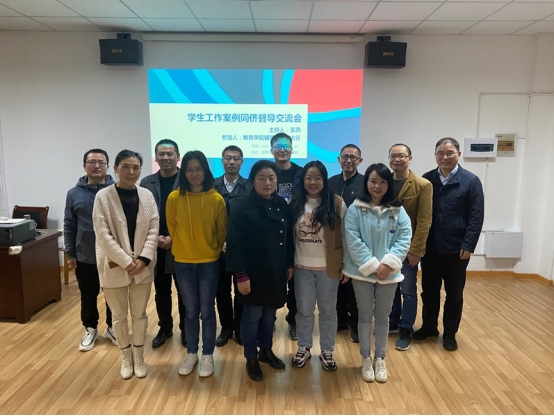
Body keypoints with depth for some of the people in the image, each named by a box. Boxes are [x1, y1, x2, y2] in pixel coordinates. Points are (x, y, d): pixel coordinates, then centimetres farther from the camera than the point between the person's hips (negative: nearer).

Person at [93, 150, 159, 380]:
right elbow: (103, 235, -12)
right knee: (119, 315, 13)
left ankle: (139, 356, 33)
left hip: (142, 266, 2)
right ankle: (126, 356, 34)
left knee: (139, 314, 13)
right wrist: (126, 261, -16)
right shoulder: (103, 196, -8)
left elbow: (154, 229, -1)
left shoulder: (147, 195, 1)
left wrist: (143, 259, -12)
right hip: (115, 266, -2)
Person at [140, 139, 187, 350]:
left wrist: (175, 238, -15)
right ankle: (165, 328, 33)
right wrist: (156, 237, -8)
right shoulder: (147, 183, 6)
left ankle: (185, 329, 27)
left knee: (184, 293, 9)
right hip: (156, 248, 3)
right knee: (161, 292, 16)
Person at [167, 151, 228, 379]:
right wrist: (183, 247, 11)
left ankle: (208, 355, 25)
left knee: (207, 310, 8)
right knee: (191, 311, 13)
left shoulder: (216, 199, -9)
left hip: (209, 263, -1)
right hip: (183, 263, 1)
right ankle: (191, 353, 31)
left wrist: (213, 250, 7)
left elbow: (222, 230, 2)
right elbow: (172, 228, 5)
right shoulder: (174, 198, -7)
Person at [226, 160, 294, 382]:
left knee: (270, 313, 18)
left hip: (276, 271, 5)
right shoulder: (243, 207, -14)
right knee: (253, 315, 8)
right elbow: (235, 244, -16)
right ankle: (251, 359, 27)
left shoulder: (282, 205, 3)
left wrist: (290, 264, 9)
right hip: (253, 273, -5)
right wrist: (241, 275, -18)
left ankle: (266, 350, 38)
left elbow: (289, 237, 10)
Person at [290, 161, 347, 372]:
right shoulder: (295, 203, -1)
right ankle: (304, 348, 34)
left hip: (328, 267, -2)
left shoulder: (337, 203, -8)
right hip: (302, 267, 2)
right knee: (304, 310, 15)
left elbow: (345, 237, -4)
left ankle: (327, 351, 31)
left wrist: (346, 264, -4)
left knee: (328, 310, 13)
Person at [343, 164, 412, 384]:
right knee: (365, 316, 12)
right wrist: (371, 266, -17)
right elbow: (353, 240, -12)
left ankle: (380, 359, 32)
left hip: (389, 273, 2)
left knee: (383, 317, 15)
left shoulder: (398, 211, -1)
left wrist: (388, 263, -17)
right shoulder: (355, 209, -7)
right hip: (362, 272, -1)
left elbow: (404, 239, -5)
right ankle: (366, 359, 29)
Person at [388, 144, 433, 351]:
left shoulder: (423, 185, -8)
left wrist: (415, 250, -15)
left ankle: (405, 331, 20)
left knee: (408, 291, 5)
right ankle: (392, 322, 34)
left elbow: (424, 221, -12)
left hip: (408, 248, -4)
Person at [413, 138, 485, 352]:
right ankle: (429, 327, 33)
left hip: (456, 249, -2)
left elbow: (476, 217, -7)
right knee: (429, 291, 15)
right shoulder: (427, 179, 2)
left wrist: (468, 245, -13)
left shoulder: (471, 181, -5)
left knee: (454, 294, 11)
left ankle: (450, 334, 27)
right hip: (429, 247, 3)